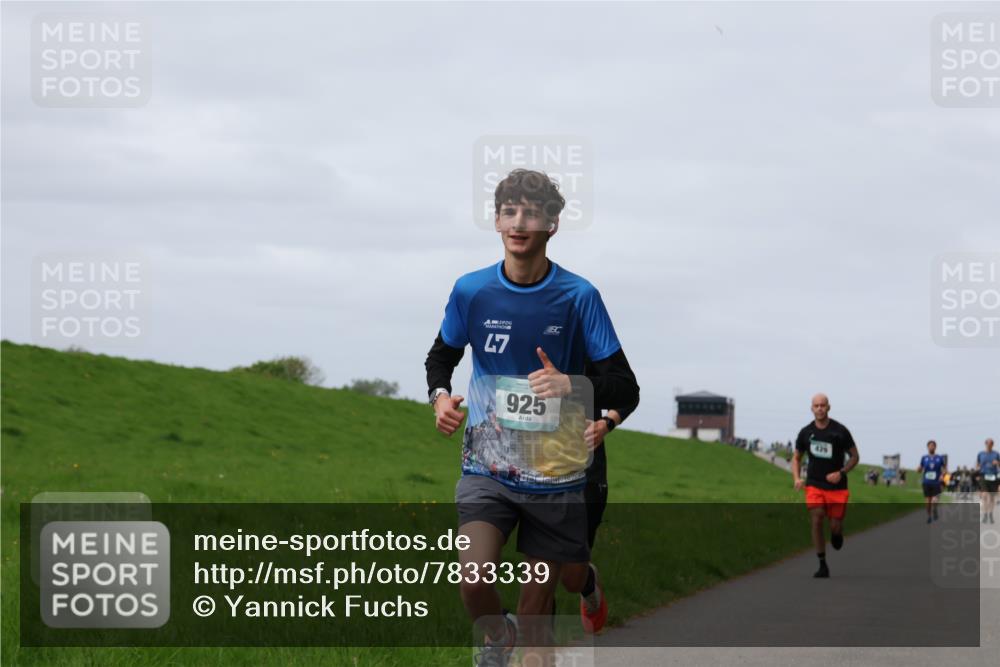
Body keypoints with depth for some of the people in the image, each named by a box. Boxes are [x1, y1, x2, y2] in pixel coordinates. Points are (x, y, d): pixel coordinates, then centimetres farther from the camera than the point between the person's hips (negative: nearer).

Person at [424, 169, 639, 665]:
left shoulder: (579, 297, -6)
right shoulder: (471, 290, -1)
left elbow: (625, 390, -4)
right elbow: (442, 356, 18)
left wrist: (571, 385, -24)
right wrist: (441, 396, -4)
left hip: (555, 473, 0)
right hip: (487, 468, 1)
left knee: (536, 612, 5)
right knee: (474, 579, -21)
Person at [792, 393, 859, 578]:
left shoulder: (840, 431, -5)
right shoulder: (806, 432, 2)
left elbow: (854, 456, 2)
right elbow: (796, 457, 14)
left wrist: (841, 473, -14)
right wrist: (796, 478, -4)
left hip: (837, 486, -1)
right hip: (814, 485, 1)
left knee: (836, 527, -1)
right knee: (816, 521, -13)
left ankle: (837, 534, 39)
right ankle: (822, 565, -7)